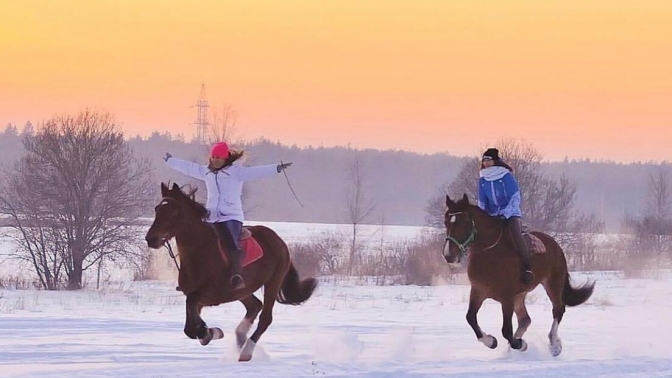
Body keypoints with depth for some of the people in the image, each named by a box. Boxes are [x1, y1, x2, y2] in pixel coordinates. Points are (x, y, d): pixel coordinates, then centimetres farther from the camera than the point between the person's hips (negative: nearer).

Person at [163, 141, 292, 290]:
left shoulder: (236, 171, -3)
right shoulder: (207, 172, 15)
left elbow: (256, 172, -15)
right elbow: (188, 168, 29)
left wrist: (276, 169, -28)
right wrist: (170, 161, 41)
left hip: (231, 217, -6)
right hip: (211, 218, 6)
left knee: (232, 247, -27)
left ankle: (237, 277, -40)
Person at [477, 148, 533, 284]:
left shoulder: (506, 177, -6)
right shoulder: (483, 181, 8)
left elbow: (515, 197, -9)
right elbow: (482, 203, 16)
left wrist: (505, 214, -18)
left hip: (510, 213, -6)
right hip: (492, 216, 6)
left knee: (516, 234, -33)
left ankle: (527, 268, -37)